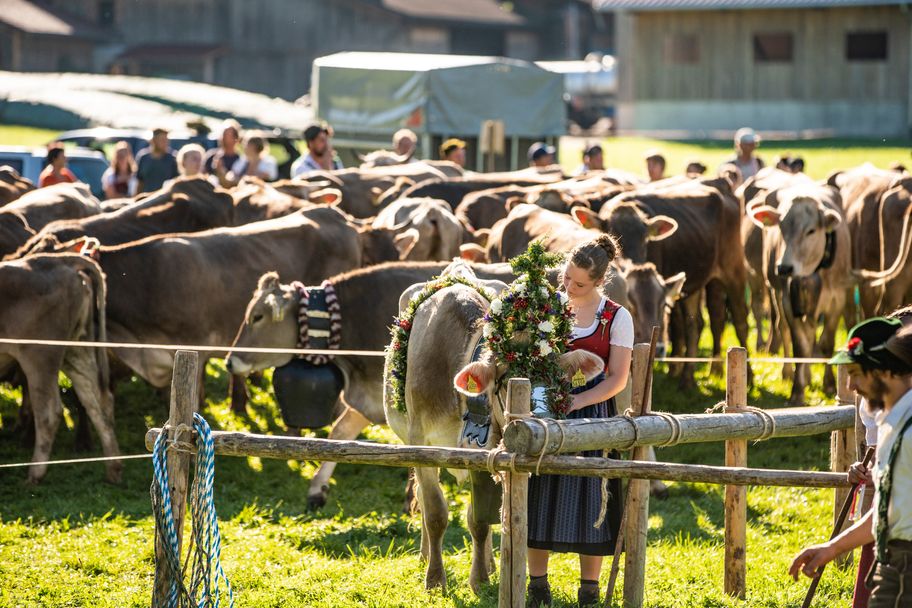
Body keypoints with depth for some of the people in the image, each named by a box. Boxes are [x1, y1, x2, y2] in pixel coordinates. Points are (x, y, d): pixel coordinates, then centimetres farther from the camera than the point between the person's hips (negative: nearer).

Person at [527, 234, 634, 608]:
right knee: (540, 496, 3)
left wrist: (576, 402, -19)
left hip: (592, 412, -3)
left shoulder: (616, 318, -3)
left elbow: (617, 379, -6)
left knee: (589, 500, -1)